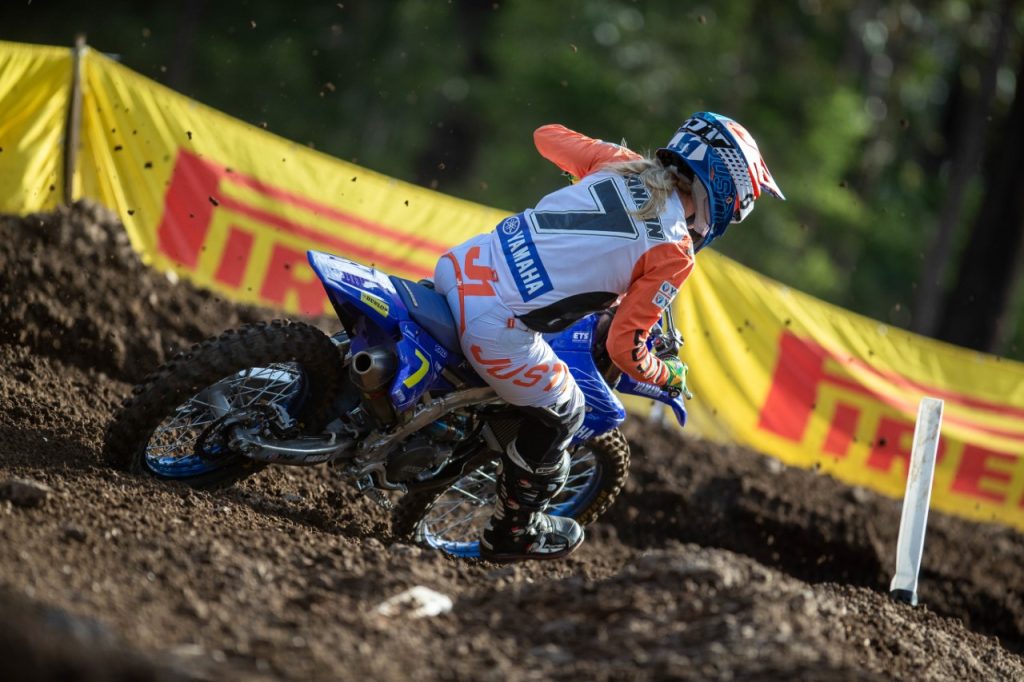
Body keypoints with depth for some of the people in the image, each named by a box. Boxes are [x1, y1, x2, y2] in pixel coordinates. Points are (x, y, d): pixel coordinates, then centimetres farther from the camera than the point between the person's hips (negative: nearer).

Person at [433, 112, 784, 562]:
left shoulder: (622, 165, 7)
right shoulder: (674, 253, -8)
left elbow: (546, 135, 23)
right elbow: (624, 348, -8)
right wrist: (670, 376, 13)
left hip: (460, 262, 6)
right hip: (497, 327, -6)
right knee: (559, 416, 20)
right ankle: (512, 532, 37)